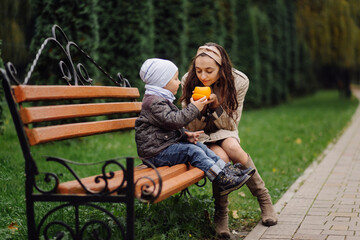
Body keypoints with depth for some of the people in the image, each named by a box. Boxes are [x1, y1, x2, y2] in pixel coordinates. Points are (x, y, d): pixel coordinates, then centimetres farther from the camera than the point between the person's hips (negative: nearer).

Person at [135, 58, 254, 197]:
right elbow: (174, 120, -28)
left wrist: (186, 135, 8)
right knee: (192, 151, -20)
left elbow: (173, 127, 24)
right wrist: (194, 108, -21)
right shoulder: (154, 103, -18)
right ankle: (222, 181, -24)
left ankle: (226, 170, -1)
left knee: (199, 146, 2)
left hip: (168, 143, 11)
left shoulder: (162, 100, 19)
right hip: (155, 153, -11)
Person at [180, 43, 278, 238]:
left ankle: (264, 197, -14)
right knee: (221, 157, -32)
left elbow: (231, 125, -12)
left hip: (224, 133, 1)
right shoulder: (188, 82, -17)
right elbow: (191, 127, -9)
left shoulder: (238, 82, -17)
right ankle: (220, 214, -15)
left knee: (232, 147, -34)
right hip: (200, 136, -1)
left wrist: (215, 105, -30)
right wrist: (199, 109, -31)